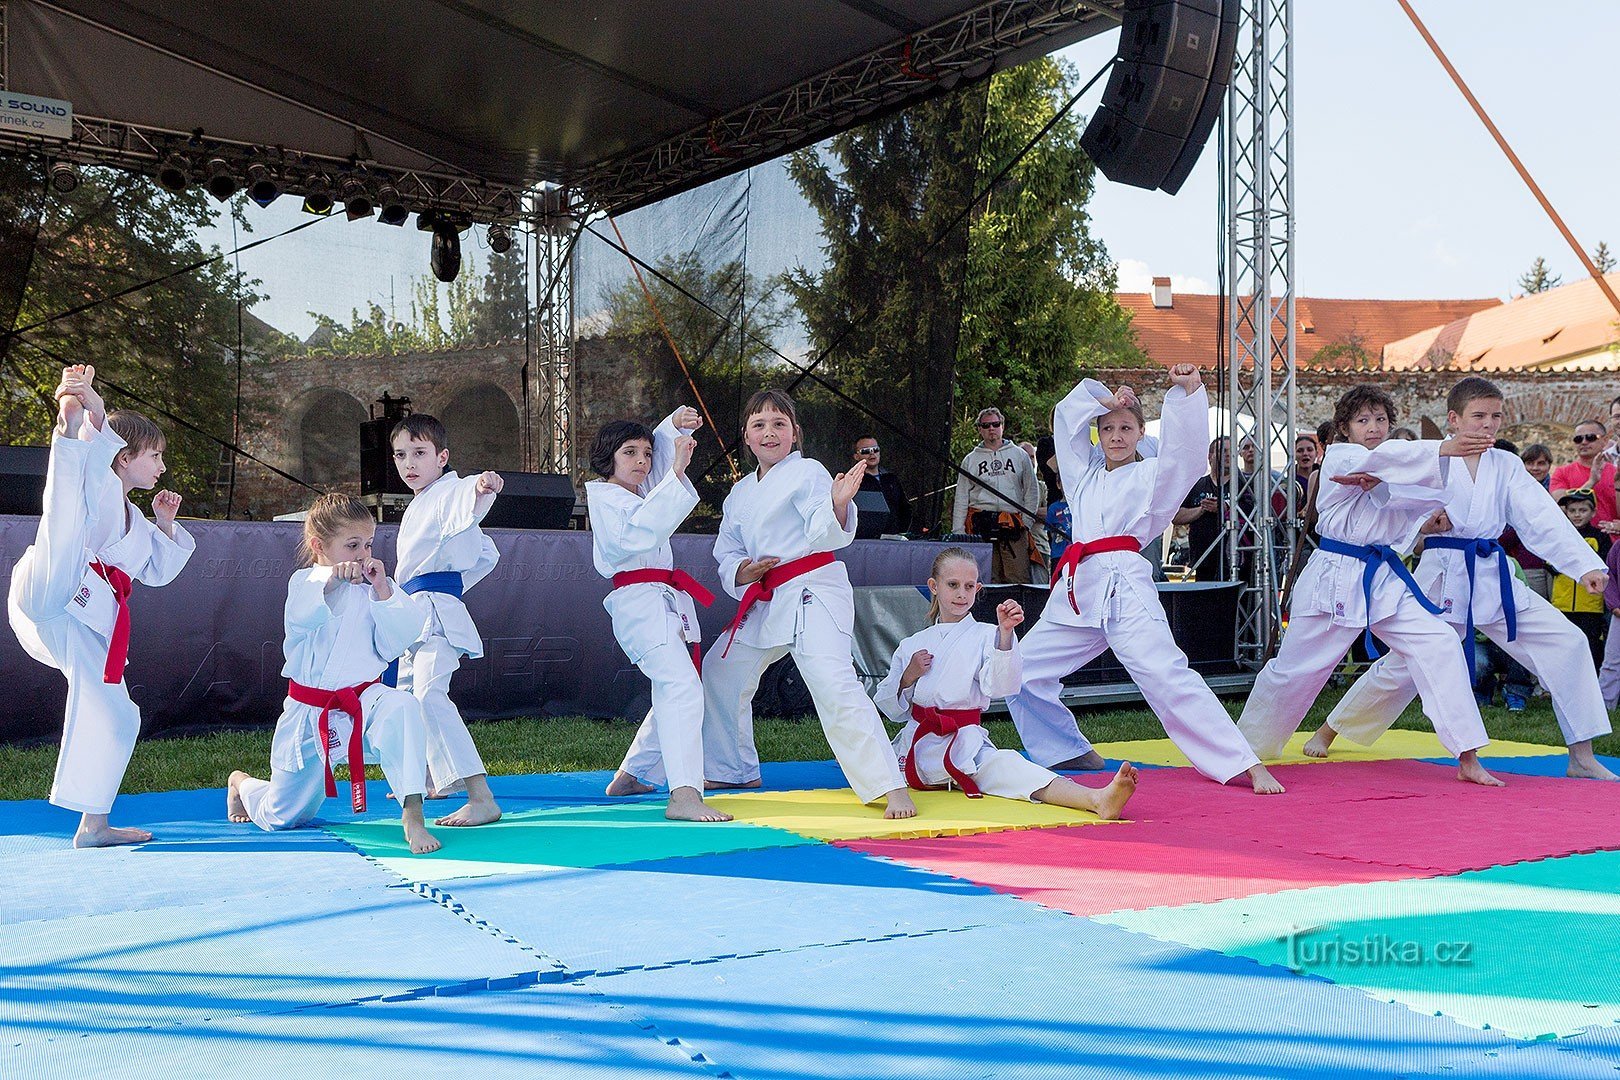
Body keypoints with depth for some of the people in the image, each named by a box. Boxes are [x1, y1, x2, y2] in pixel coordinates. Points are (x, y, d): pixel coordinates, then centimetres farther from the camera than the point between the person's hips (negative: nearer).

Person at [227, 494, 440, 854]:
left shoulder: (372, 586, 0)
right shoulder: (305, 581, -4)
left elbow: (394, 645, -9)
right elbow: (300, 618, -28)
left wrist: (382, 591, -18)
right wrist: (329, 579, -45)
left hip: (363, 701, 0)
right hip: (309, 714, 0)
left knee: (402, 710, -37)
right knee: (281, 818, 12)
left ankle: (412, 815, -33)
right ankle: (241, 783, 49)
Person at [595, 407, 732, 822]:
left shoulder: (640, 491, 20)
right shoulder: (605, 497, -5)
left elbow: (665, 443, 26)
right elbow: (637, 534, -24)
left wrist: (677, 423, 1)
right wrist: (675, 474, -28)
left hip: (668, 602, 10)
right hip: (639, 602, -10)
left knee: (673, 695, 18)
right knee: (681, 685, -26)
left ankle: (630, 776, 32)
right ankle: (683, 796, -37)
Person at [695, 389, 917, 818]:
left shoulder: (807, 472, -5)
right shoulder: (740, 494, 16)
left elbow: (827, 534, -16)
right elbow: (726, 554, 19)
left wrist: (839, 503, -36)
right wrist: (743, 572, -3)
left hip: (813, 592, -8)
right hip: (764, 601, 8)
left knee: (832, 682, -24)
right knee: (720, 674, 14)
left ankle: (892, 787, -23)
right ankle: (733, 769, 34)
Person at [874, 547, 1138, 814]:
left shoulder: (984, 636, 0)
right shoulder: (912, 645, 11)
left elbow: (1000, 685, -20)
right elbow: (892, 710, 16)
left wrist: (1005, 632, -32)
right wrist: (907, 678, -4)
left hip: (963, 743, -6)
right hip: (911, 746, 6)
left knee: (1001, 767, -30)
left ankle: (1097, 799, -56)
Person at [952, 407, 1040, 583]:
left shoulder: (1020, 456, 14)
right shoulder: (970, 460, 15)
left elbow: (1032, 491, 14)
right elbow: (961, 497, 13)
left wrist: (1027, 522, 2)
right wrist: (957, 531, 4)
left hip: (1013, 525, 0)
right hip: (980, 526, 1)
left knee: (1019, 580, -8)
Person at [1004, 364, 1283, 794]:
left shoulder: (1151, 475, 7)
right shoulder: (1086, 473, 21)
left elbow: (1183, 446, -11)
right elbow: (1068, 413, 23)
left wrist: (1190, 390, -21)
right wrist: (1106, 400, 9)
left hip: (1125, 587, -6)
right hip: (1077, 590, 7)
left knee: (1167, 675, -20)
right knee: (1021, 672, 8)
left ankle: (1249, 766, -18)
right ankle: (1070, 751, 26)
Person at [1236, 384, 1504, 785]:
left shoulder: (1396, 475, 11)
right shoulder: (1338, 457, -5)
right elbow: (1379, 458, -28)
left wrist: (1377, 486, -26)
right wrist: (1443, 449, -42)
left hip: (1383, 578, 5)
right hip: (1333, 577, -5)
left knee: (1437, 644, -14)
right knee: (1295, 669, 5)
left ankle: (1468, 759, -12)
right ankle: (1247, 742, 29)